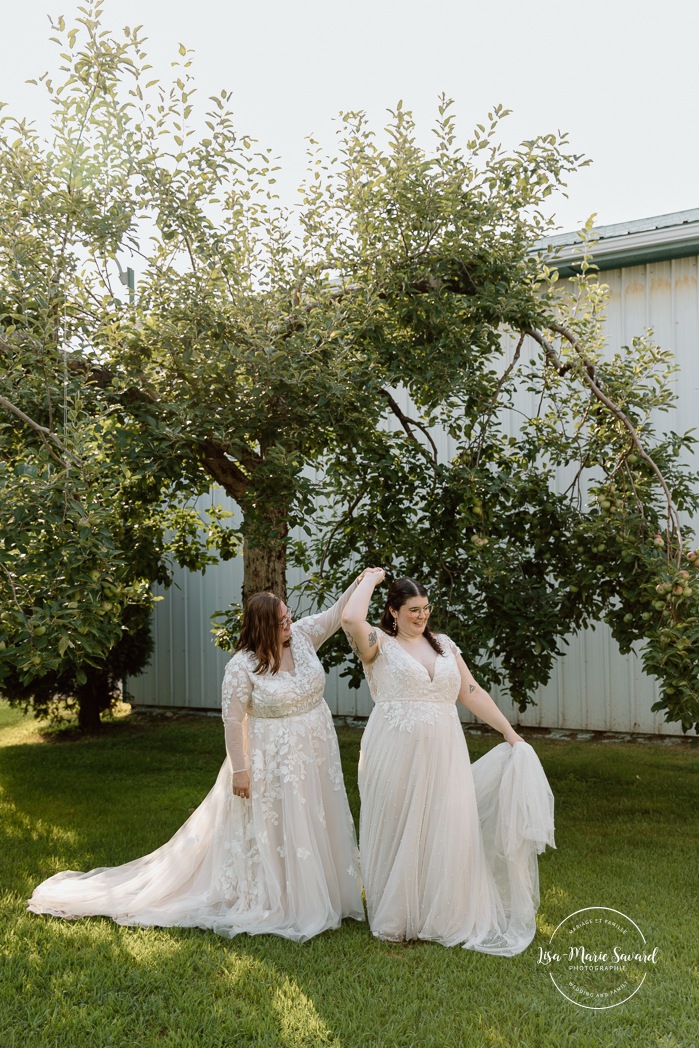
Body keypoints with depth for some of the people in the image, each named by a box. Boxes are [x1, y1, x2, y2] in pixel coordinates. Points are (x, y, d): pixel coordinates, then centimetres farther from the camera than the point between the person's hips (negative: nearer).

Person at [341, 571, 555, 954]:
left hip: (443, 756, 4)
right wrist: (370, 579, -7)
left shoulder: (444, 645, 12)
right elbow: (351, 620, -23)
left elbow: (472, 693, 13)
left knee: (443, 834, 7)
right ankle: (396, 919, 23)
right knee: (398, 835, 6)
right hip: (396, 757, -4)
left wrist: (510, 733, 10)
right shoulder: (380, 645, -2)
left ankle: (444, 917, 24)